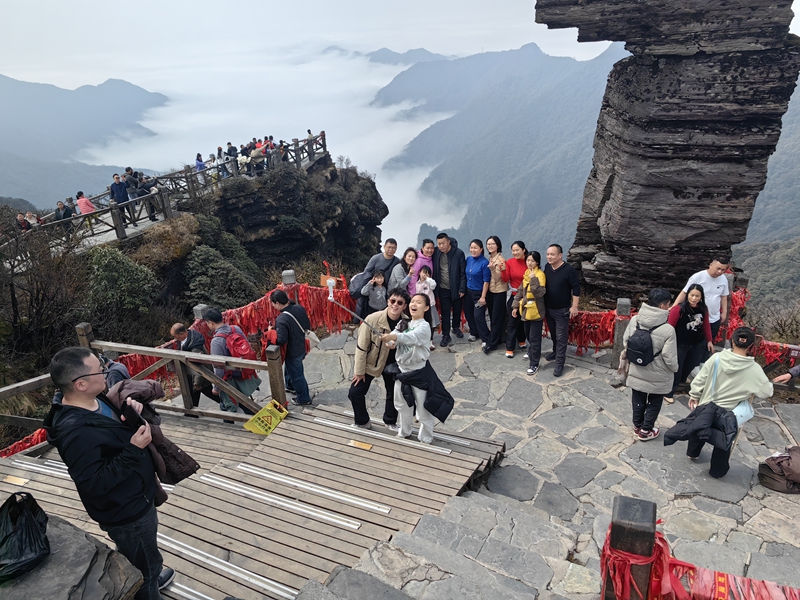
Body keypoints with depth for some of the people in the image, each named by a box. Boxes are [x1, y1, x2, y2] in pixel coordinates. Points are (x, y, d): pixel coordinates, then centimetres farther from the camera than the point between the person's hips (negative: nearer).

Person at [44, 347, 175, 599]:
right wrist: (133, 450, -33)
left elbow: (118, 429, 11)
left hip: (134, 499, 9)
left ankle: (150, 576, 58)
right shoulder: (76, 433, -34)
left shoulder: (96, 398, -6)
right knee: (145, 564, 15)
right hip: (127, 512, -9)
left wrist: (132, 410, -10)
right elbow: (97, 484, -31)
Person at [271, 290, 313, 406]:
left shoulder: (281, 320, -33)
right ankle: (290, 386, 56)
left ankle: (304, 399, 31)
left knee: (296, 375, 13)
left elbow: (281, 340, -33)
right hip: (302, 347, 8)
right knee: (290, 368, 32)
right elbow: (308, 325, 1)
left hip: (293, 352, -8)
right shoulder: (299, 308, -10)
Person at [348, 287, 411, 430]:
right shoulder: (373, 319, -28)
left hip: (392, 363, 2)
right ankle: (362, 422, 25)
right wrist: (359, 371, -12)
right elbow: (361, 347, -18)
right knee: (355, 392, 0)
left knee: (394, 393, 16)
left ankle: (390, 421, 42)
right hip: (370, 361, -2)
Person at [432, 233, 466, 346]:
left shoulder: (459, 253, -12)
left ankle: (456, 327, 39)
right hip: (443, 289, 1)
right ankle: (445, 335, 16)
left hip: (456, 288, -1)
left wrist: (462, 289, -10)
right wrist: (434, 287, -1)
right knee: (445, 312, 5)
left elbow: (463, 272, -9)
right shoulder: (436, 253, -5)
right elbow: (434, 271, 2)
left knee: (457, 310, 15)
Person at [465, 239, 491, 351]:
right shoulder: (468, 259, 1)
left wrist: (483, 297, -15)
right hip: (468, 291, 7)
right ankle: (474, 333, 36)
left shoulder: (484, 263, -16)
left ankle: (485, 341, -1)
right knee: (468, 313, 15)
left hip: (479, 293, -6)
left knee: (478, 316, -10)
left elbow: (486, 281, -15)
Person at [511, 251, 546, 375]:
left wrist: (533, 279, -31)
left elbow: (539, 293, -28)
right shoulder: (526, 273, 8)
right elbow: (520, 290, 14)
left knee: (535, 337, -3)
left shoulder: (540, 274, -16)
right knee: (528, 334, 23)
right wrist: (515, 306, 11)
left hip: (536, 311, -8)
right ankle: (532, 353, 46)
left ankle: (534, 364, 4)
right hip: (526, 309, 8)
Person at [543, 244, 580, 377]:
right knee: (553, 333, 21)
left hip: (562, 310, -6)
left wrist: (574, 307, -15)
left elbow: (576, 288, -15)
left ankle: (560, 363, 4)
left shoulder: (569, 270, -19)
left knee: (561, 337, -1)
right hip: (548, 308, 6)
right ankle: (556, 351, 43)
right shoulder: (547, 267, -1)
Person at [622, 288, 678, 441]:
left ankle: (637, 426, 40)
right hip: (657, 376, -3)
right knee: (654, 404, 20)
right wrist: (675, 369, 1)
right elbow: (669, 358, -20)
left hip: (637, 372, 4)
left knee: (638, 402, 23)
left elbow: (625, 342, 0)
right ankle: (646, 431, 32)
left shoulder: (634, 320, -13)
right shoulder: (668, 329, -26)